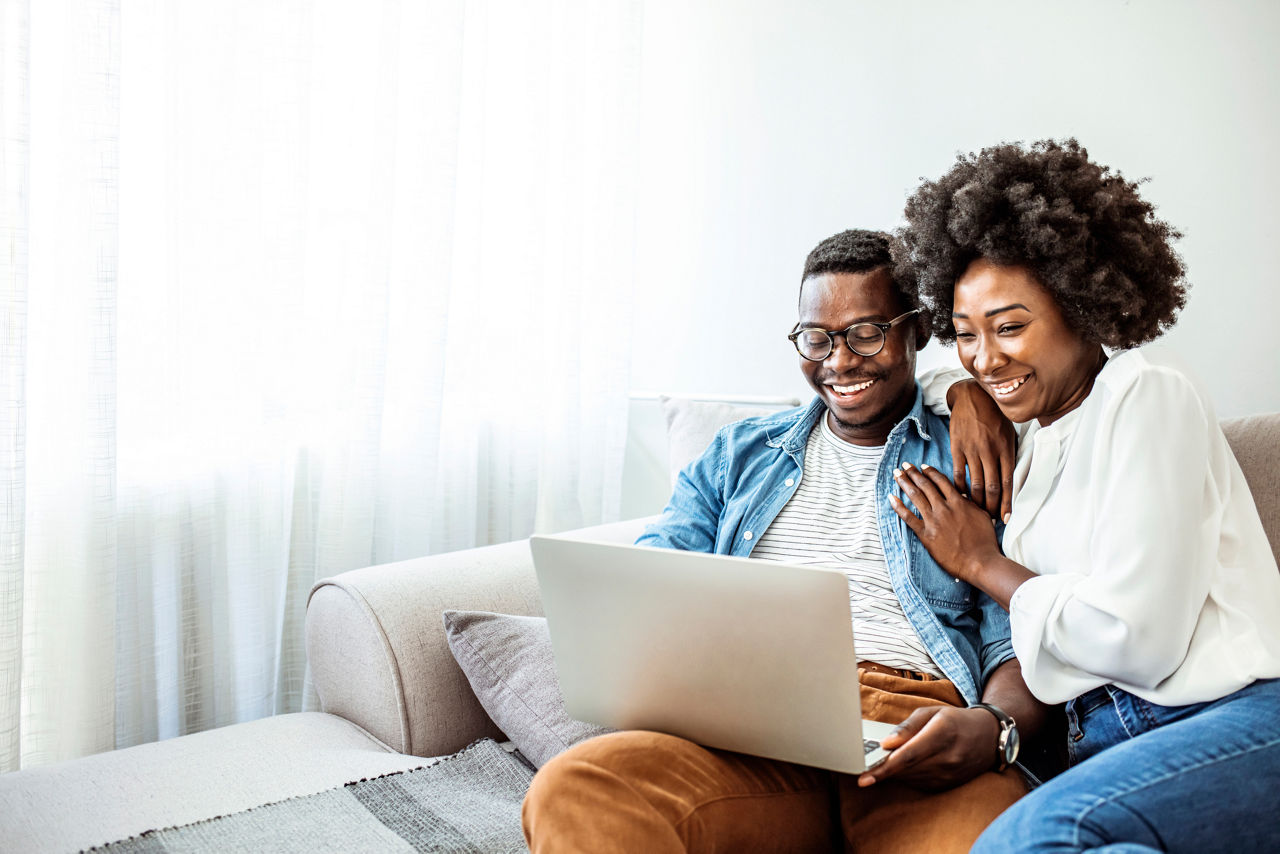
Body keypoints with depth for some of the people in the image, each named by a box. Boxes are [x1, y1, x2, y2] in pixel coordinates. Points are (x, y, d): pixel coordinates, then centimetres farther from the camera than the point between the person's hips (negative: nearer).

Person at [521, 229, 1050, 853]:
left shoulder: (977, 463, 16)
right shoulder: (739, 454, 24)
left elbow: (1020, 643, 7)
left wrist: (990, 726, -17)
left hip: (914, 745, -1)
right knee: (572, 788, -29)